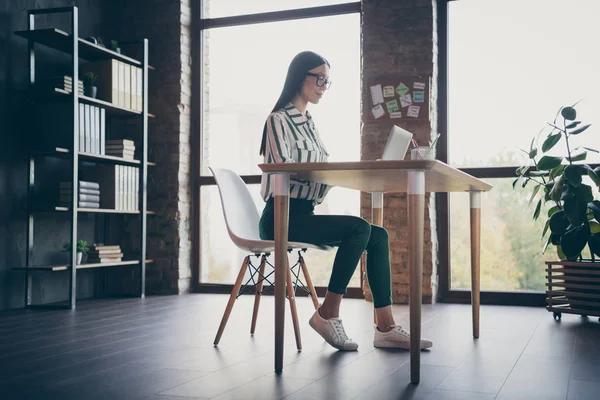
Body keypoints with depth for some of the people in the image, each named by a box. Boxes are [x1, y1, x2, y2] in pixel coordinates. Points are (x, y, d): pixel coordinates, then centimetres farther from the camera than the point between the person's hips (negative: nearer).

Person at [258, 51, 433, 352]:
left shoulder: (308, 122, 20)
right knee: (359, 228, -27)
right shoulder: (279, 120, -5)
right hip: (283, 217, -8)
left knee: (378, 236, -8)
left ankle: (385, 327, -10)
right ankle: (328, 314, -17)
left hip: (304, 214, 8)